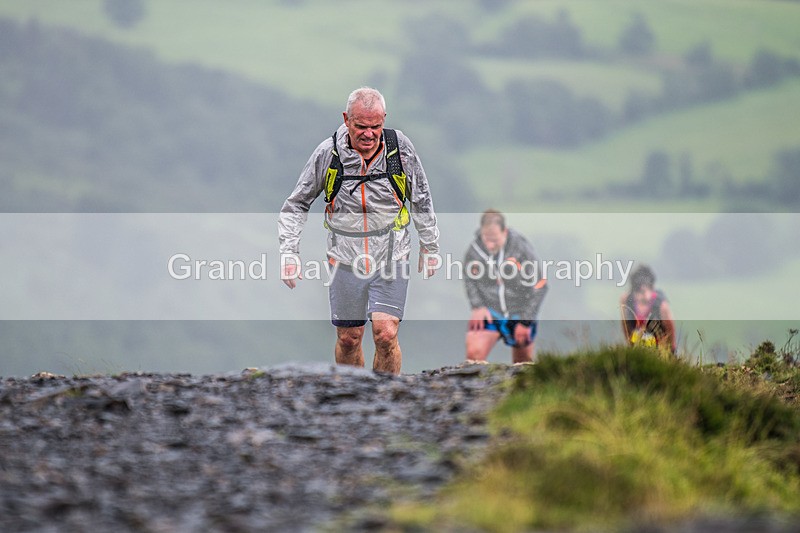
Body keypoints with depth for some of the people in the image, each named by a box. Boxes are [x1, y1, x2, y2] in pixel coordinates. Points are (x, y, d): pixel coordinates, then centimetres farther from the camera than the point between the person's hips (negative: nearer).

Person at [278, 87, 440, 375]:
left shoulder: (400, 147, -8)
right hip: (345, 261, 1)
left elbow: (422, 199, 8)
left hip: (391, 258, -1)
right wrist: (289, 252, -5)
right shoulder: (328, 153, -9)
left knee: (386, 335, -13)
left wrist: (429, 247, 14)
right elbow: (296, 204, 2)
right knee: (348, 339, 7)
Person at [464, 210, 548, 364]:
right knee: (474, 353, -21)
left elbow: (539, 287, -11)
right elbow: (469, 280, 7)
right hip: (489, 313, 1)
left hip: (519, 315, -1)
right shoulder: (474, 250, -14)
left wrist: (525, 322, -11)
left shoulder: (521, 248, -18)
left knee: (522, 362, 13)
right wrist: (477, 306, -7)